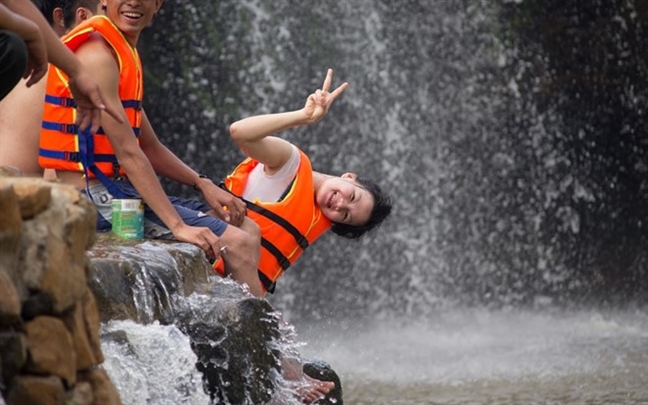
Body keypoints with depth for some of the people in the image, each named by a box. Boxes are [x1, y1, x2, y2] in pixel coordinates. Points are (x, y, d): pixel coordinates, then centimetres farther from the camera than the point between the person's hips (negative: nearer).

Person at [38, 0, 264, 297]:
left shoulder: (126, 53, 17)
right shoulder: (97, 54, -15)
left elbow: (149, 147, 20)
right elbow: (127, 150, -20)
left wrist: (202, 184, 6)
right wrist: (177, 225, -23)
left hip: (117, 187, 10)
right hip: (95, 195, -10)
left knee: (247, 228, 10)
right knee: (236, 243, -14)